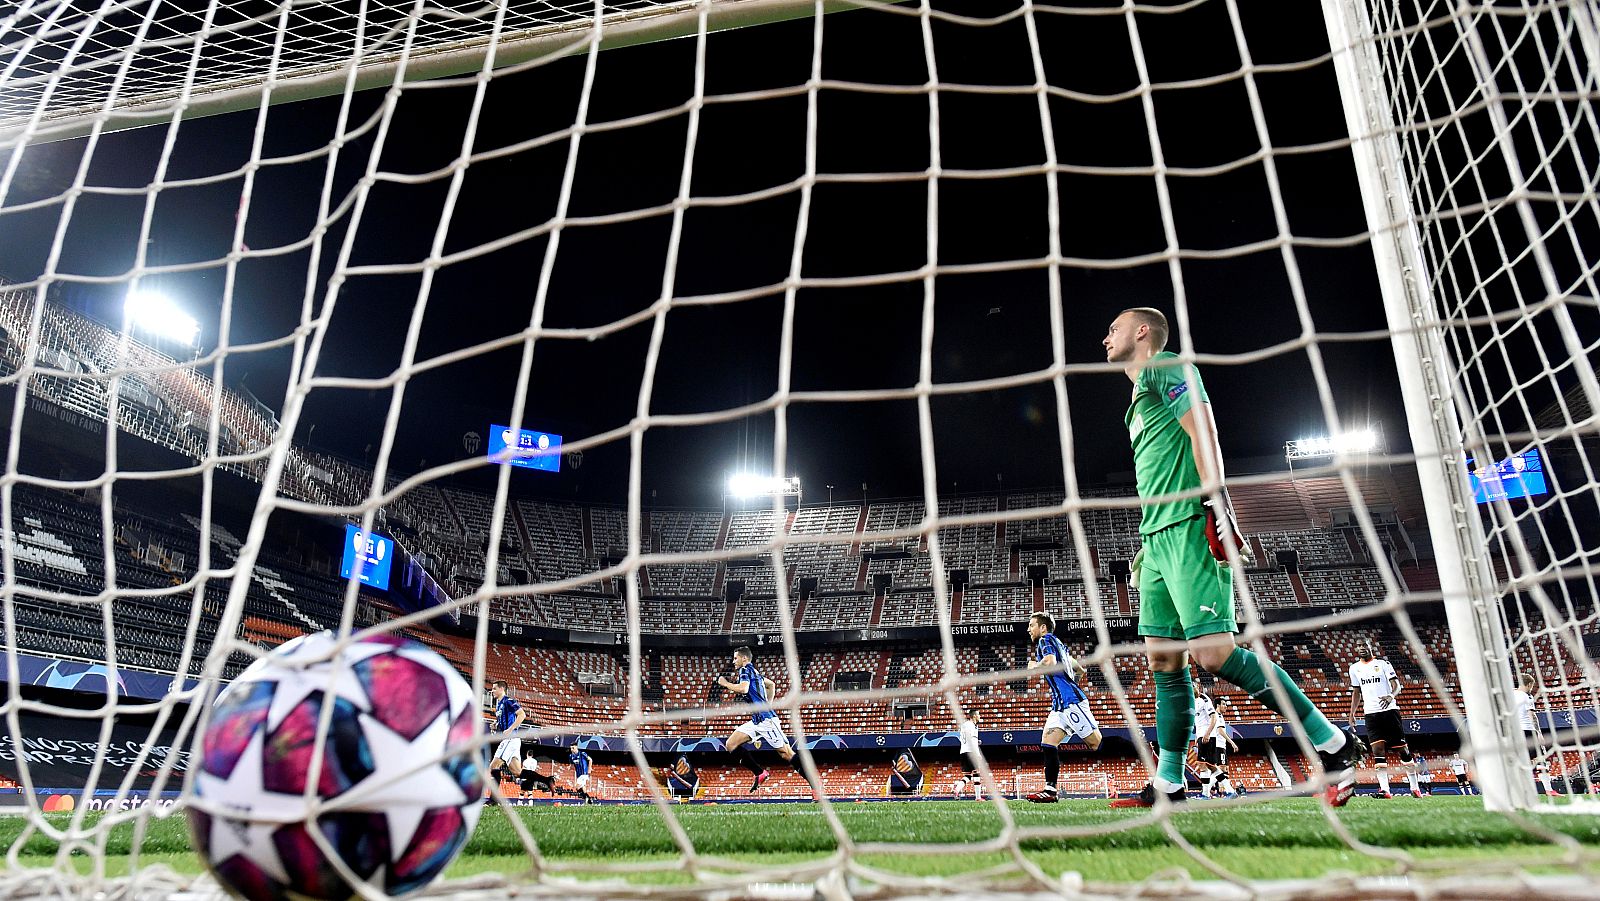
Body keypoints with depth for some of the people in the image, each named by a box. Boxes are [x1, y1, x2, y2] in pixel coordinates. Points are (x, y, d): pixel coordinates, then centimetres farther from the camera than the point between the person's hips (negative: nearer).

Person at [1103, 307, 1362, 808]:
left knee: (1214, 654, -15)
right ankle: (1168, 785, 9)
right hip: (1158, 539, 10)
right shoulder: (1140, 397, 28)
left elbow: (1203, 433, -12)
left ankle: (1333, 745, -2)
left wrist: (1217, 506, -22)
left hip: (1189, 530, -9)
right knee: (1163, 659, 5)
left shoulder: (1165, 366, 1)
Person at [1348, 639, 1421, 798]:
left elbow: (1396, 684, -8)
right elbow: (1356, 693, 20)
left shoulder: (1382, 663, -1)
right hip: (1370, 713, 3)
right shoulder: (1354, 668, 12)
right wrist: (1352, 715, 15)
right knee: (1378, 750, -7)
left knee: (1402, 748, 3)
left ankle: (1414, 787, 15)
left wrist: (1391, 696, -29)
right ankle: (1384, 789, -11)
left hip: (1389, 710, -3)